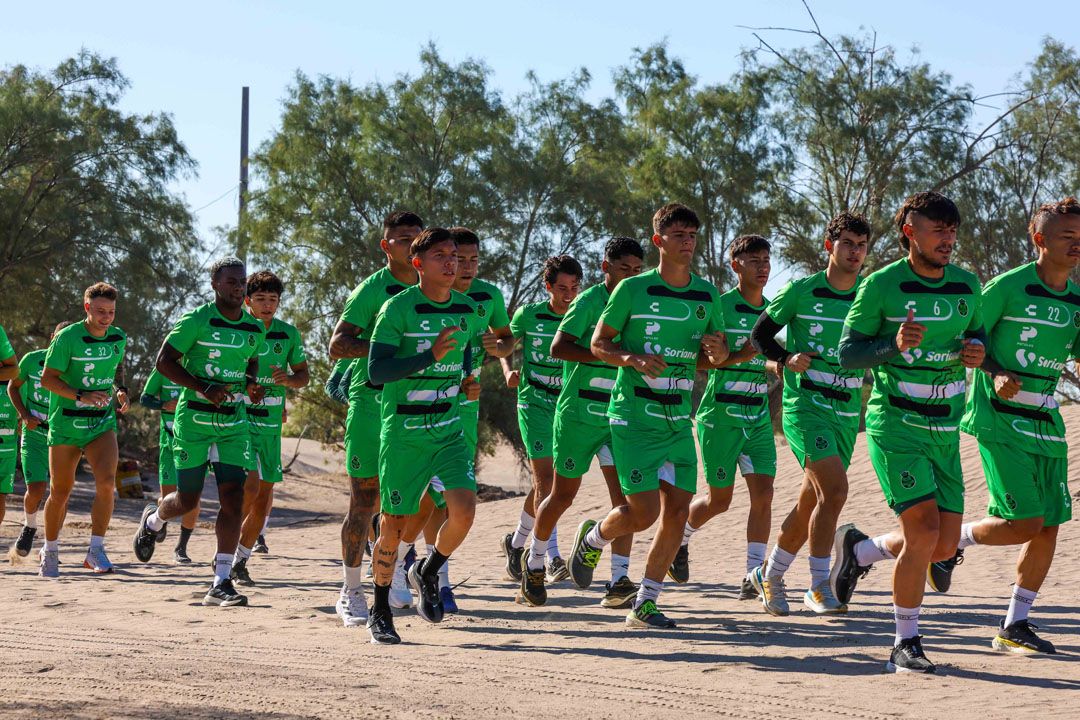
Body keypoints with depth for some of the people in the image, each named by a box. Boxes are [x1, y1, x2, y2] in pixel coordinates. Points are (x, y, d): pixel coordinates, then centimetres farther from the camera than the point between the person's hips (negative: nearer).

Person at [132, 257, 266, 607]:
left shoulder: (254, 328, 7)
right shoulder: (196, 322, -10)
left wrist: (251, 385, 2)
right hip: (194, 419, -4)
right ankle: (153, 519, 41)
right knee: (187, 500, 3)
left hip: (234, 422, 4)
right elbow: (164, 362, -9)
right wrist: (205, 388, -20)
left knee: (233, 497, -9)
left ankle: (220, 584, -8)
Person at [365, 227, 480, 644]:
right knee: (394, 523, 3)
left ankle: (427, 574, 15)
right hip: (402, 432, -4)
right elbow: (376, 371, -17)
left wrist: (467, 384, 7)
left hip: (449, 430, 4)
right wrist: (430, 356, -27)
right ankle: (380, 612, 21)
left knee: (463, 511, -15)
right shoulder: (398, 309, -11)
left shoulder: (467, 311, 6)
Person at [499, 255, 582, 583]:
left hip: (567, 405, 3)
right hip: (534, 403, -3)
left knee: (545, 483, 11)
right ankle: (552, 557, -19)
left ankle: (516, 542, 31)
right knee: (545, 477, -14)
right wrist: (509, 371, -6)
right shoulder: (529, 315, -4)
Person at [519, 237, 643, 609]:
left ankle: (619, 581, -9)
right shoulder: (588, 301, -10)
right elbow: (558, 347, -21)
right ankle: (534, 562, 29)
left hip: (617, 417, 5)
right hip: (578, 412, -5)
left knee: (624, 497, -9)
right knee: (563, 495, 6)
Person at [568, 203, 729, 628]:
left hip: (679, 420, 5)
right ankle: (593, 539, 23)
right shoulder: (633, 289, -5)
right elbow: (598, 342, -1)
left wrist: (716, 351, -7)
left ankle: (645, 604, 8)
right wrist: (634, 359, -19)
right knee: (644, 512, -10)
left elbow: (718, 355, 17)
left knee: (677, 510, -3)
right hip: (634, 417, -5)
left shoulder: (707, 295, 8)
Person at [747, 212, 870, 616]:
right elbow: (759, 335, 4)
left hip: (847, 412, 5)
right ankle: (818, 587, -14)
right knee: (834, 491, -21)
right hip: (805, 404, -5)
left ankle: (769, 576, 30)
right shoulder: (800, 291, -3)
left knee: (810, 505, 11)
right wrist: (787, 359, -13)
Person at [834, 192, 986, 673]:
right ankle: (906, 643, -1)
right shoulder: (881, 286, -8)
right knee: (924, 532, -16)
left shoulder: (966, 286, 6)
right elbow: (847, 353, -6)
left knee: (945, 545, 4)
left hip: (945, 431, 6)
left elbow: (976, 332, 20)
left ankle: (858, 550, 32)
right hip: (895, 425, -6)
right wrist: (895, 346, -24)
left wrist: (976, 352, -4)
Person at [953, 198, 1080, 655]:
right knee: (1024, 523, -15)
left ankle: (1014, 626, 13)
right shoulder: (1008, 287, -10)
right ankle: (953, 540, 13)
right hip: (1000, 420, -7)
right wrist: (996, 374, -21)